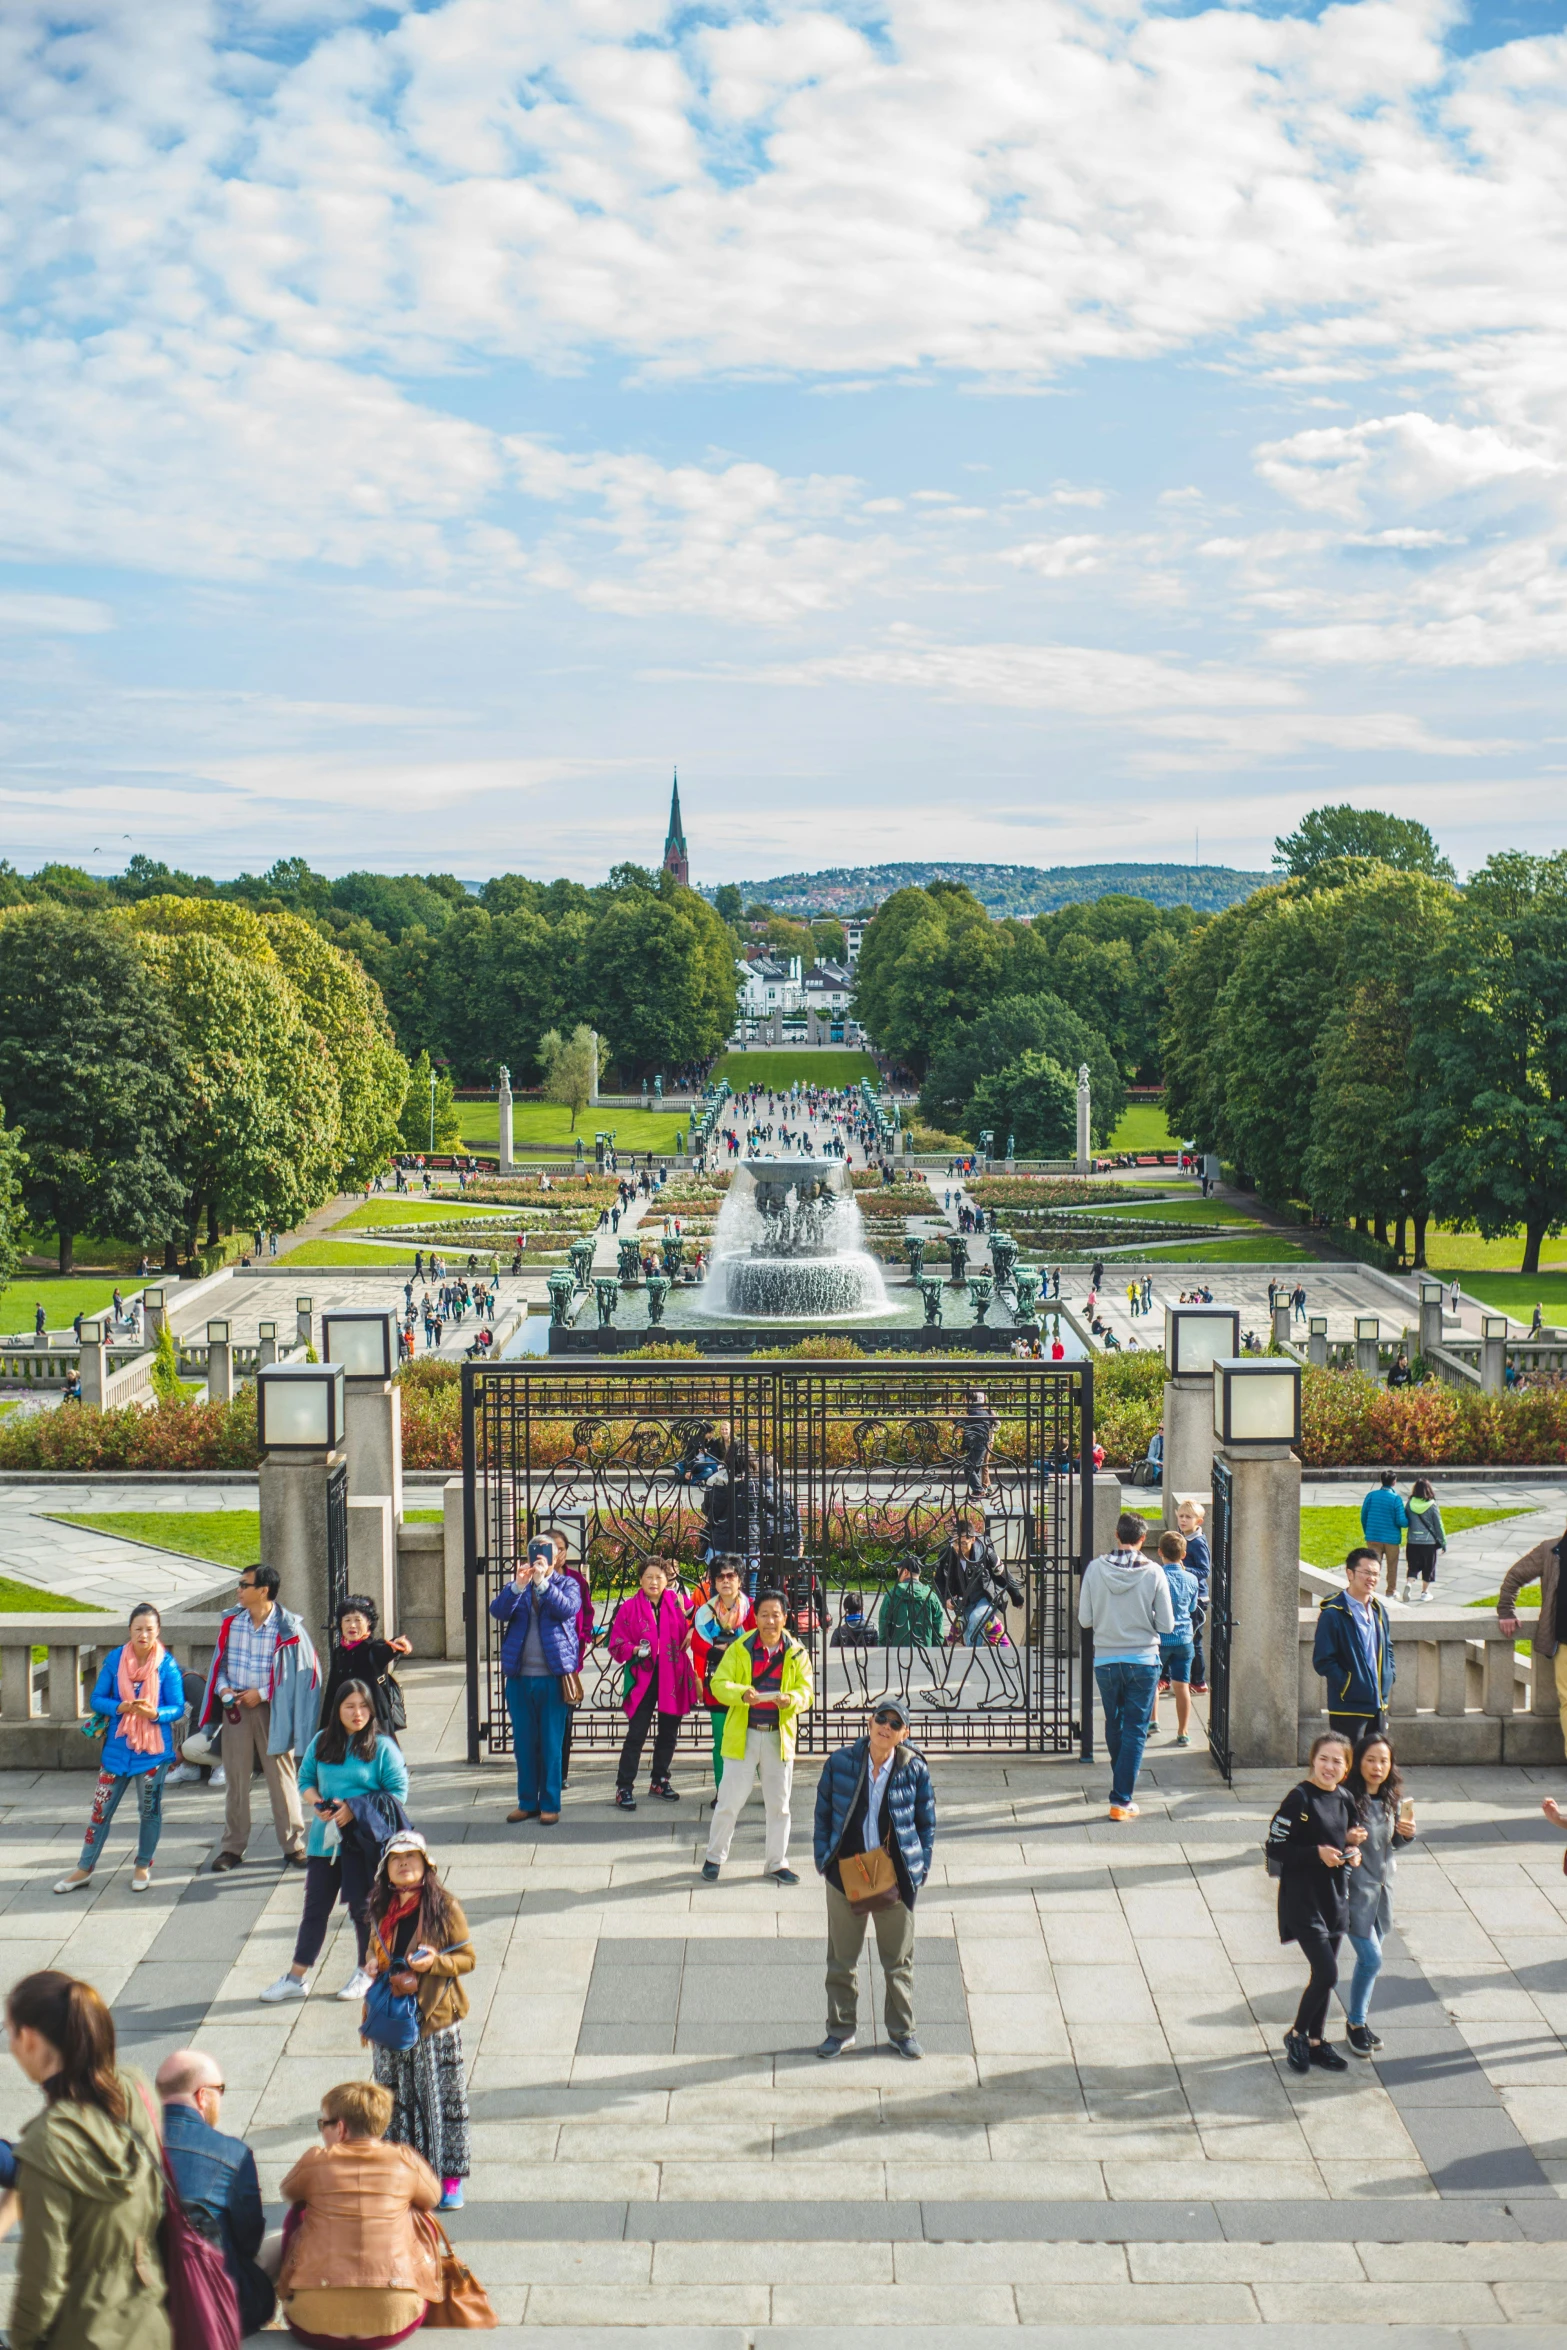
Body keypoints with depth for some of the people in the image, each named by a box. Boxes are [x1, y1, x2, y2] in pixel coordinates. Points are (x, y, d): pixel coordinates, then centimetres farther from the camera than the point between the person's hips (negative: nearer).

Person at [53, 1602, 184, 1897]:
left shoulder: (167, 1665, -8)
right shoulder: (115, 1659, -4)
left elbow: (178, 1707, -6)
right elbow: (97, 1699, -1)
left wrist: (153, 1713, -26)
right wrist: (120, 1707, -21)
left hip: (153, 1749, -1)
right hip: (117, 1747, 1)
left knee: (149, 1809, 10)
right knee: (101, 1807, 5)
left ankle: (143, 1866, 28)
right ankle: (84, 1868, 17)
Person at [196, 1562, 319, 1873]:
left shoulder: (288, 1628, -11)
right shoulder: (231, 1622, 3)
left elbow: (301, 1672, -8)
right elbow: (219, 1661, 15)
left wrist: (262, 1693, -12)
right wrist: (222, 1687, -5)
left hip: (271, 1708, -4)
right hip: (235, 1706, 4)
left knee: (281, 1775, 2)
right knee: (235, 1777, 7)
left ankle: (293, 1845, 12)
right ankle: (233, 1847, 16)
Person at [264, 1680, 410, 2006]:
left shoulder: (382, 1746, -6)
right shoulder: (321, 1743, 6)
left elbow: (398, 1790, -8)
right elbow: (306, 1780, 13)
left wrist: (356, 1809, -16)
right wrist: (318, 1804, -8)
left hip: (364, 1840, -3)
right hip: (325, 1837, 3)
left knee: (363, 1906, 7)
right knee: (315, 1906, 8)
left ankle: (366, 1972, 25)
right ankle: (296, 1977, 16)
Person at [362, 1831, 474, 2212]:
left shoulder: (445, 1907, -8)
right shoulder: (381, 1908, 7)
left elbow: (467, 1958, -5)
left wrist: (435, 1962, -22)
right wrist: (372, 1963, 0)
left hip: (434, 2020, -5)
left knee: (443, 2099, 0)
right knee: (398, 2100, 9)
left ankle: (450, 2177, 9)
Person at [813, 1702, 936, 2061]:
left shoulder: (914, 1769, -5)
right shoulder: (840, 1763, -5)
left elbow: (927, 1821, 5)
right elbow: (823, 1813, 6)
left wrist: (921, 1867, 0)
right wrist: (823, 1859, 1)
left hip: (896, 1877, 0)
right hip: (845, 1872, 1)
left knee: (898, 1960, 10)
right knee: (841, 1958, 9)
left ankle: (902, 2031, 24)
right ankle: (840, 2030, 23)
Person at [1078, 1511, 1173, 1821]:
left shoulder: (1095, 1569, -9)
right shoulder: (1153, 1573, -12)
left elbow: (1084, 1619, -4)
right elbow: (1166, 1624, -8)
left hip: (1105, 1660, 2)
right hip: (1143, 1660, -2)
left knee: (1114, 1725, 20)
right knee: (1136, 1730, 4)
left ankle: (1121, 1785, 36)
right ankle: (1122, 1799, -1)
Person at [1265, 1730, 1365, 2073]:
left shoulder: (1345, 1799, 6)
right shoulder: (1300, 1798, -16)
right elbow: (1276, 1846, -15)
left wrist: (1352, 1846, -3)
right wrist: (1317, 1853, -23)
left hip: (1335, 1897, 7)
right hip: (1302, 1897, -7)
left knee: (1325, 1974, 14)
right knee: (1326, 1973, -12)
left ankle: (1315, 2041, 28)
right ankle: (1296, 2035, 9)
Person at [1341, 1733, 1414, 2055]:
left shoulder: (1393, 1799, 3)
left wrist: (1405, 1833, -4)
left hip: (1382, 1886, 7)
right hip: (1355, 1888, -7)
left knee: (1369, 1959, 15)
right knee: (1371, 1959, -7)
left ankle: (1357, 2018, 31)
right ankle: (1355, 2025, 12)